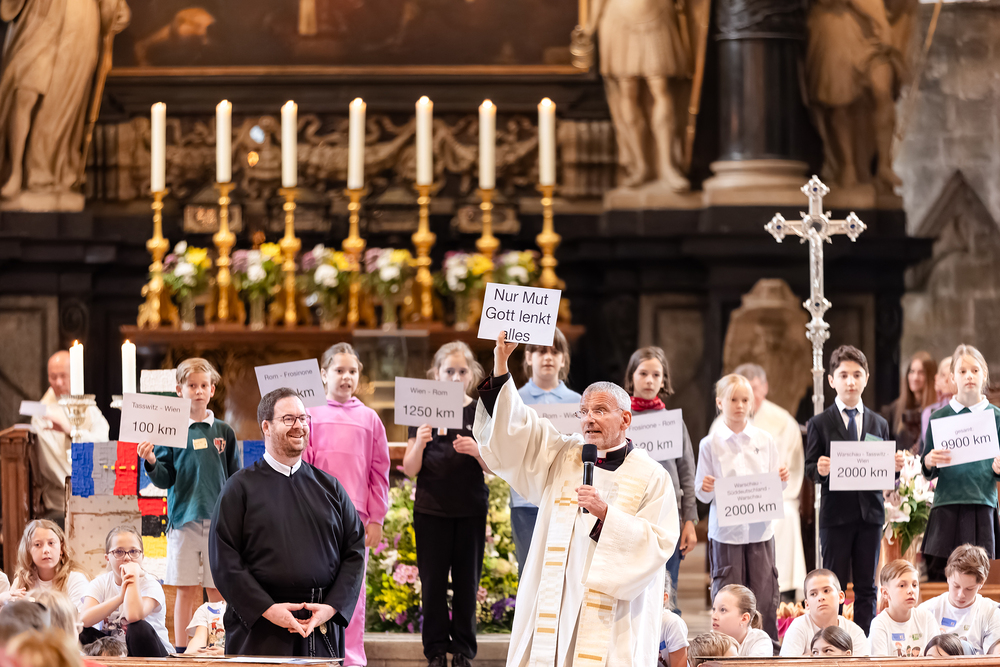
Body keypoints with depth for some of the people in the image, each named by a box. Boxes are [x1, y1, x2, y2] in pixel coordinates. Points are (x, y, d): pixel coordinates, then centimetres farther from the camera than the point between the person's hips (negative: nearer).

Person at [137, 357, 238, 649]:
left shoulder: (223, 432, 8)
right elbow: (165, 480, 2)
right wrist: (151, 462, -18)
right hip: (184, 518, -1)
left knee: (218, 591, 2)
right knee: (186, 591, 0)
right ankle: (180, 652, 6)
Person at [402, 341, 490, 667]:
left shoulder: (482, 412, 3)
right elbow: (410, 469, 0)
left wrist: (476, 450, -20)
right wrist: (419, 444, -20)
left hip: (471, 509, 0)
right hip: (431, 509, 0)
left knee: (466, 580, 3)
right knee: (433, 581, 1)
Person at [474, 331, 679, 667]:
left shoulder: (651, 477, 3)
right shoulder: (561, 457, 13)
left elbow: (658, 544, -6)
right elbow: (510, 427, 8)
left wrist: (606, 513, -15)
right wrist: (500, 361, -3)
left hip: (612, 611, -3)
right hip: (554, 600, 3)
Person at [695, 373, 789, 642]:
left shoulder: (764, 440, 7)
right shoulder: (710, 444, 0)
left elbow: (775, 487, 11)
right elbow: (703, 495, 1)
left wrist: (783, 479, -11)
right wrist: (706, 488, -21)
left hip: (760, 527, 2)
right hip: (725, 530, -2)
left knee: (764, 592, 3)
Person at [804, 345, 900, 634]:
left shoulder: (879, 424, 11)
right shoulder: (819, 424, 3)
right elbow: (810, 469, -1)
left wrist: (896, 468, -11)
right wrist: (820, 470, -23)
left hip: (870, 512, 3)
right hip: (835, 513, -3)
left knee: (866, 587, 6)